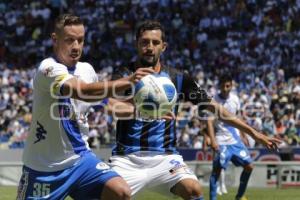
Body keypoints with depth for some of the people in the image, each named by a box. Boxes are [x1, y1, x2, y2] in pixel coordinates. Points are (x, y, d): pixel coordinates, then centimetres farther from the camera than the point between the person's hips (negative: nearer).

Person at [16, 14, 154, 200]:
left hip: (79, 157, 6)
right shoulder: (49, 68, -20)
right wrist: (127, 81, -49)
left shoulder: (86, 69, 4)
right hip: (44, 166, -6)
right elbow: (83, 91, -38)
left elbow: (99, 96, 24)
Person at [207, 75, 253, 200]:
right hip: (221, 141, -6)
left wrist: (242, 136, 19)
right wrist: (213, 140, -31)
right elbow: (209, 122, -20)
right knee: (217, 169, -12)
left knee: (249, 166, 3)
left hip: (235, 139, 6)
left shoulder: (235, 99, 4)